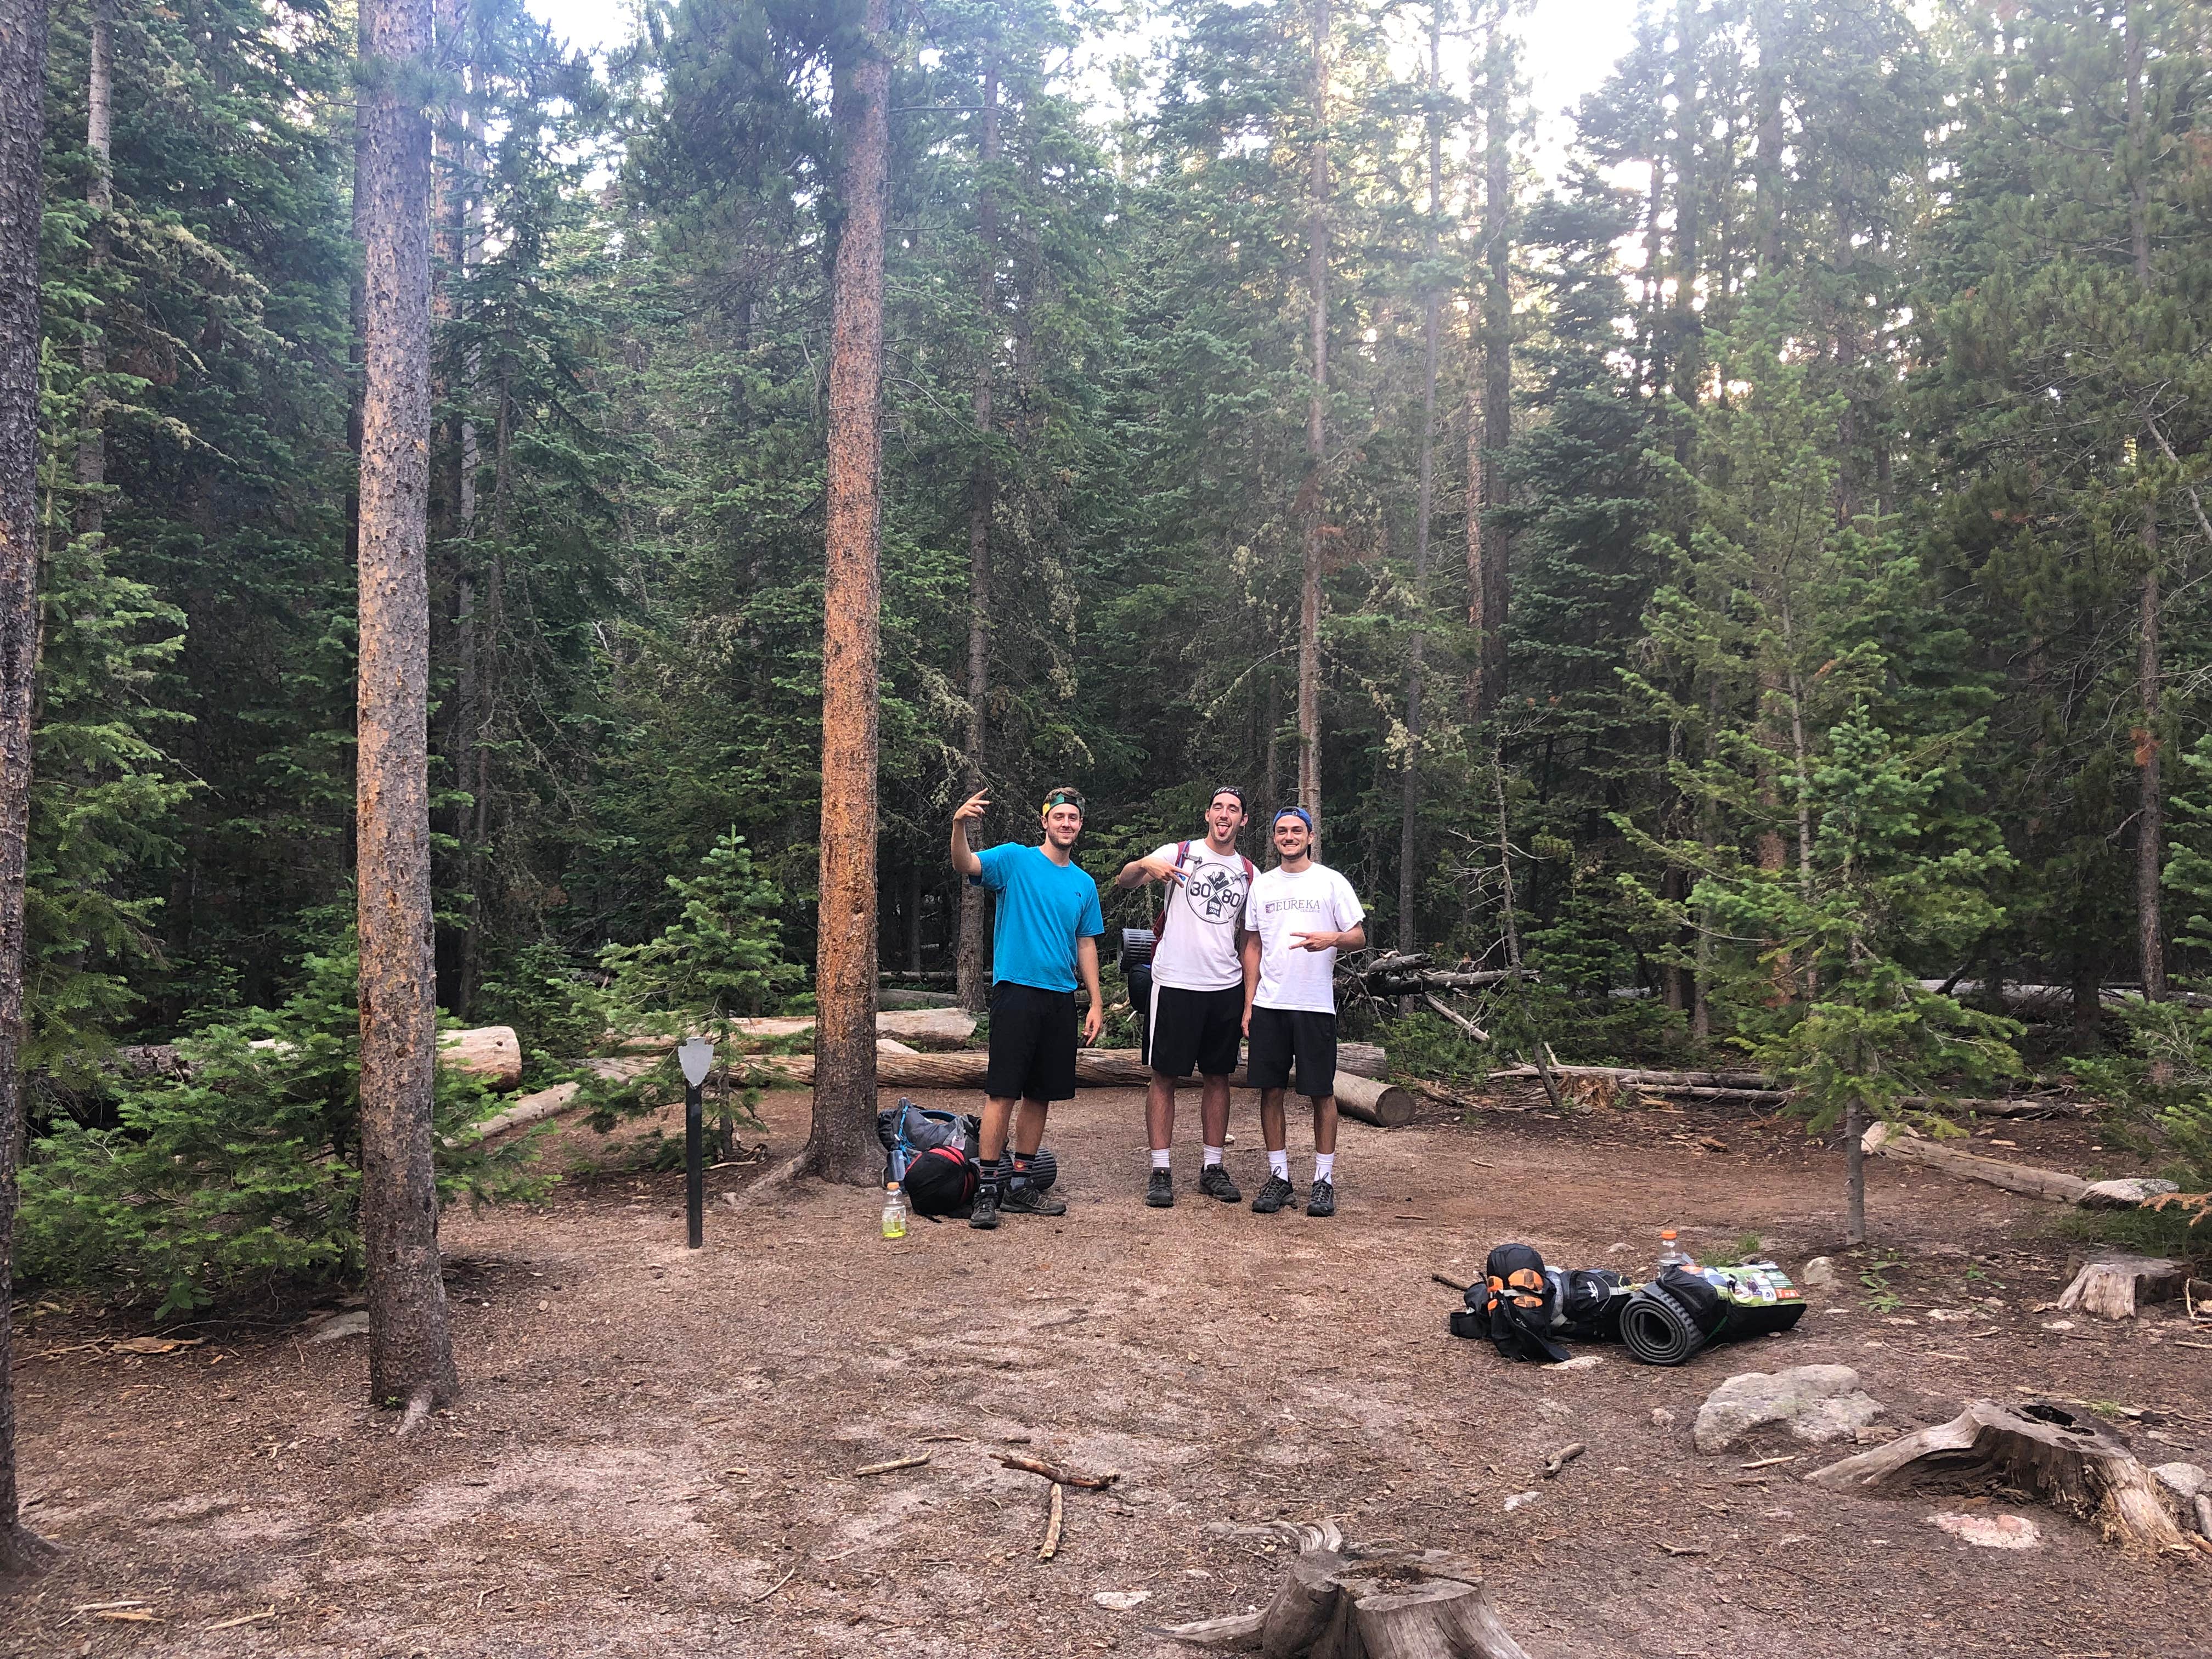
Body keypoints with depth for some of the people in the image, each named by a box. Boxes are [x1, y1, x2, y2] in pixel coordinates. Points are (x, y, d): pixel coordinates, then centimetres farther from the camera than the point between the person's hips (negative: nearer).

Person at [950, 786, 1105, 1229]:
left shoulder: (1084, 884, 14)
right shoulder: (1015, 860, -2)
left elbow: (1086, 945, 17)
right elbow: (966, 865, -19)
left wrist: (1096, 1003, 10)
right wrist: (960, 825, -39)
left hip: (1061, 1000, 6)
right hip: (1017, 992, -5)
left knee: (1040, 1095, 10)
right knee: (1002, 1093, -8)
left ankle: (1019, 1187, 19)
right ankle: (987, 1191, -3)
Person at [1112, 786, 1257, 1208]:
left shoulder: (1250, 873, 12)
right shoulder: (1178, 854, 1)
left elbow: (1247, 941, 16)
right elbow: (1122, 880, -10)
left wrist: (1250, 999, 9)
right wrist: (1145, 864, -34)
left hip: (1226, 988, 4)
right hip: (1175, 983, -3)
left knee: (1218, 1077, 9)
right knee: (1165, 1076, 0)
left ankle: (1213, 1168, 18)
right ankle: (1160, 1171, 6)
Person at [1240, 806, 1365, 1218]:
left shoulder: (1332, 883, 1)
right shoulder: (1262, 886, 12)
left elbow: (1360, 937, 1)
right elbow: (1254, 947, 15)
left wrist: (1332, 939, -23)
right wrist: (1248, 1005, 8)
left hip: (1316, 1005, -3)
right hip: (1269, 1005, 3)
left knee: (1321, 1092, 1)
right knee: (1270, 1090, 4)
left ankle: (1324, 1180, 10)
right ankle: (1279, 1176, 14)